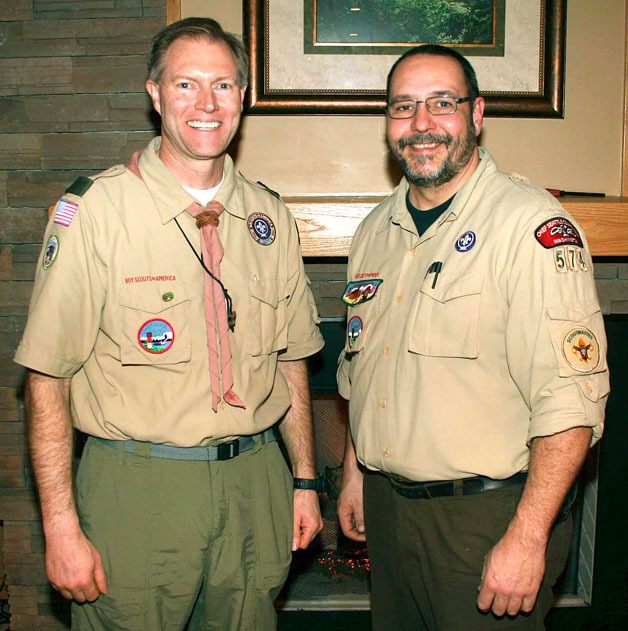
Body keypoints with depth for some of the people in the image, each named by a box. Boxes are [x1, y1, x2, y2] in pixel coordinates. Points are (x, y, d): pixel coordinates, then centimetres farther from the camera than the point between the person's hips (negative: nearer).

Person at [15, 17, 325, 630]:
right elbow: (48, 378, -11)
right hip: (136, 487, -4)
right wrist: (60, 526, -12)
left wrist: (304, 480, 11)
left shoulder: (269, 217, 5)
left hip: (255, 486, 4)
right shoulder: (94, 209, -10)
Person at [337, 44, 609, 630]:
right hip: (385, 505, 7)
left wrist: (526, 539, -22)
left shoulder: (532, 224, -17)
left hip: (487, 514, -6)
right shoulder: (376, 229, 7)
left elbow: (570, 399, -21)